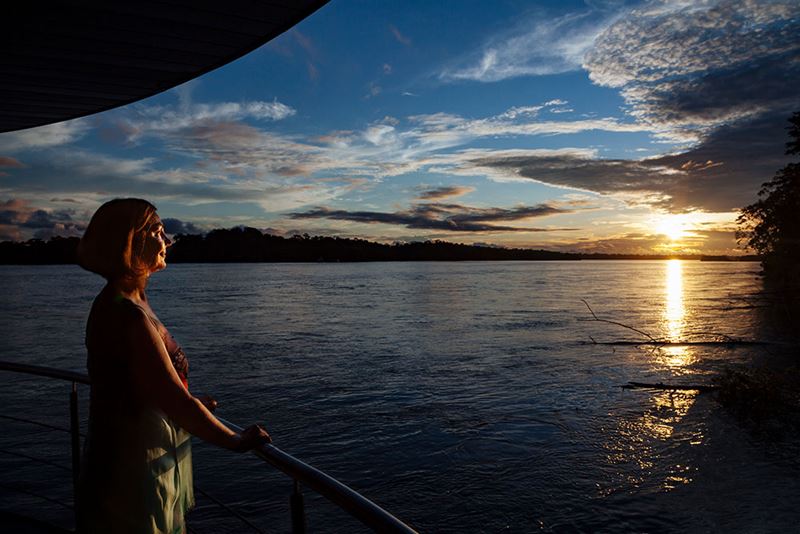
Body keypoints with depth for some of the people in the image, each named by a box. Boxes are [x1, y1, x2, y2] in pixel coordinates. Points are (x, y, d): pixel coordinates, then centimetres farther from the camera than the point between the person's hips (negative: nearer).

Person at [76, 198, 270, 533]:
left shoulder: (115, 303, 5)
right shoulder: (128, 315, -27)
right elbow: (178, 404, -27)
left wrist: (192, 405, 28)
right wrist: (238, 441, -16)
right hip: (136, 478, -9)